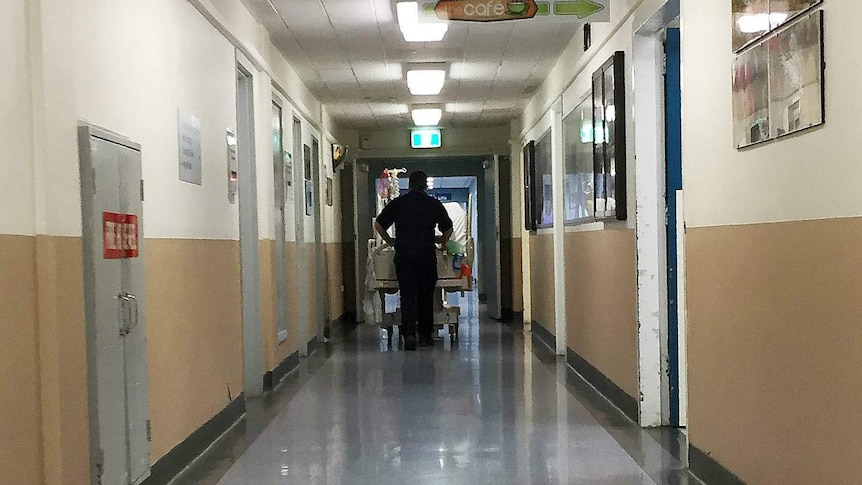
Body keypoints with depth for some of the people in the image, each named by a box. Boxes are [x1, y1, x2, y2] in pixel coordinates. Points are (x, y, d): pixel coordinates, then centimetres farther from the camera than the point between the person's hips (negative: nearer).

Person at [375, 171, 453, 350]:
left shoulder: (397, 203, 4)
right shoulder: (435, 204, 4)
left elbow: (378, 224, 8)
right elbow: (448, 229, 11)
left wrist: (390, 240, 22)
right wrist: (441, 241, 29)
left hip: (403, 256, 0)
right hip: (427, 255, 0)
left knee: (407, 295, 0)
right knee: (425, 296, 10)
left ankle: (409, 334, -14)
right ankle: (425, 335, 14)